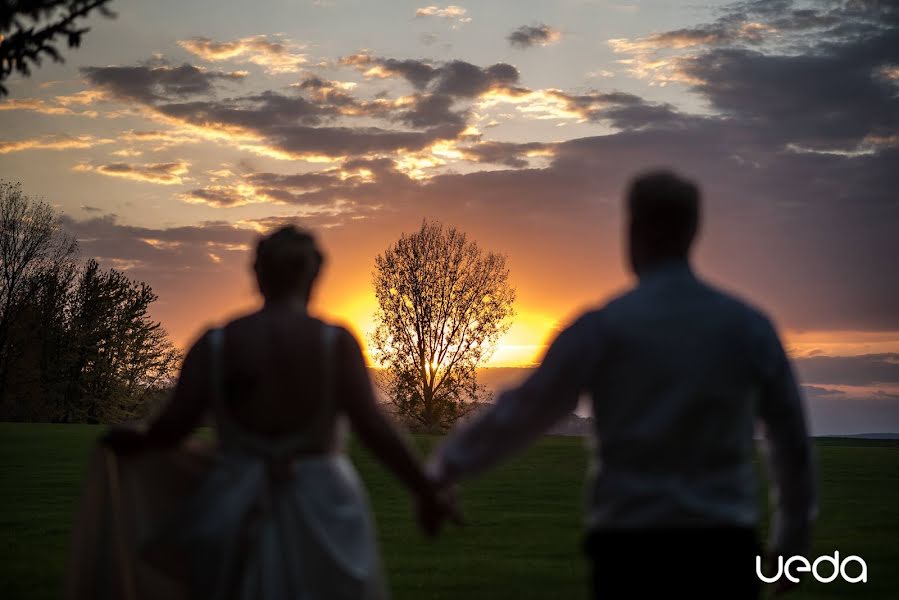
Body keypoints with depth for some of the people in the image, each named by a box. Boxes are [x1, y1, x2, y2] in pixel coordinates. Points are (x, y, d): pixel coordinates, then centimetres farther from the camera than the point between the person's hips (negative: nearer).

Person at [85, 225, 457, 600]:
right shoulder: (336, 342, -8)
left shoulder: (214, 344, -3)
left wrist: (132, 443, 19)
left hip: (234, 509, 2)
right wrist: (427, 494, -5)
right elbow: (373, 428, -14)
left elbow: (173, 426, -3)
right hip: (321, 508, -1)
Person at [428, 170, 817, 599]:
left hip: (631, 550, -2)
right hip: (724, 547, 2)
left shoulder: (603, 327, -6)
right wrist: (792, 540, 21)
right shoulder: (749, 326, 2)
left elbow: (523, 410, -2)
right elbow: (791, 438, 8)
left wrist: (444, 467, 12)